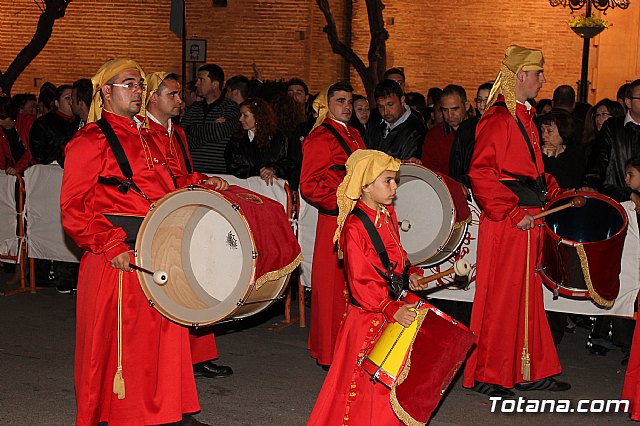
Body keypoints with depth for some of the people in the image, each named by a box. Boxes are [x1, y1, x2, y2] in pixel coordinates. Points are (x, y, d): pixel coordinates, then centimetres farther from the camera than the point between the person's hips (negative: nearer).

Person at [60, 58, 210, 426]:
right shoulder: (90, 141, -7)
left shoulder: (146, 139, 17)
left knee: (166, 332, 12)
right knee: (115, 339, 0)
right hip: (118, 258, -7)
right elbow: (74, 209, -12)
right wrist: (110, 245, -20)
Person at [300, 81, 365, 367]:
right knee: (334, 285, -3)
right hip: (335, 220, -8)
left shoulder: (353, 135, 18)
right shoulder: (319, 138, -9)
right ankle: (330, 352, 7)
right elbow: (309, 185, -13)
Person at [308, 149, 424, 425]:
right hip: (367, 318, -8)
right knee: (366, 384, 2)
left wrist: (410, 273, 2)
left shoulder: (388, 215, 6)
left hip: (395, 306, 8)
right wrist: (392, 310, -27)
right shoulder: (354, 227, -20)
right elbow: (361, 283, -21)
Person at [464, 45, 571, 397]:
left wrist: (557, 193, 11)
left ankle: (529, 371, 24)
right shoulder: (497, 119, -13)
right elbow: (480, 173, -20)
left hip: (527, 217, 9)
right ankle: (485, 375, 8)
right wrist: (513, 212, -21)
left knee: (527, 294, 14)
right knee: (499, 296, -2)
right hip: (504, 222, -9)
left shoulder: (526, 117, 16)